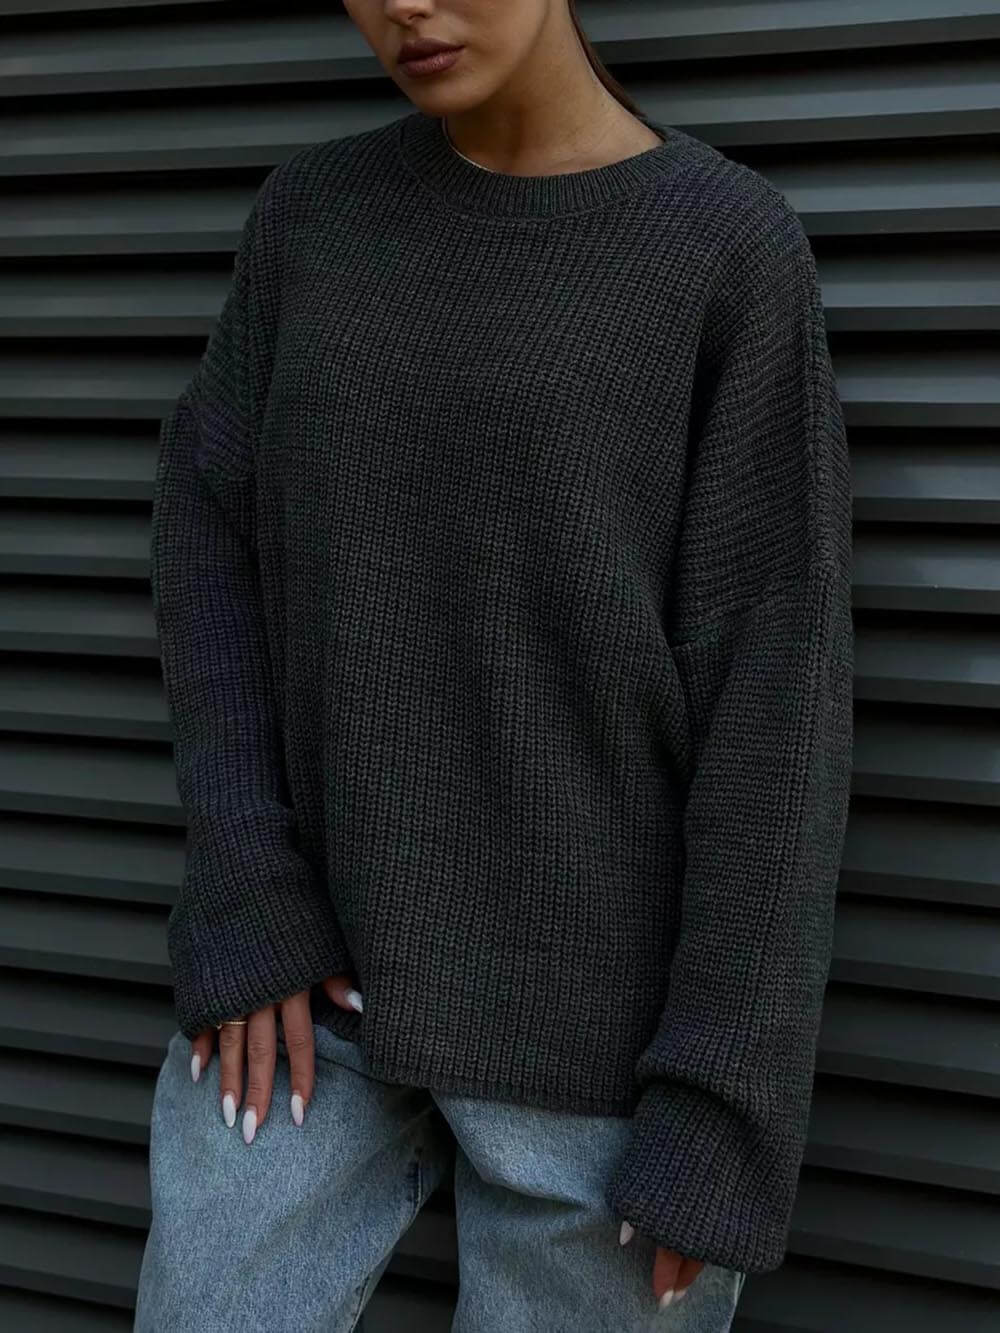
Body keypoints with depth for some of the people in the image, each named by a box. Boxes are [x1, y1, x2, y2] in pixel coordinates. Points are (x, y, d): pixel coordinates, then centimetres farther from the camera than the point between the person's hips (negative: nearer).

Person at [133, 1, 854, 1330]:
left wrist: (727, 1104, -14)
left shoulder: (741, 254, -8)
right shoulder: (315, 217, 5)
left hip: (608, 996, -3)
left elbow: (776, 680, -11)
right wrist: (246, 903, -8)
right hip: (330, 954, 4)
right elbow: (212, 539, 3)